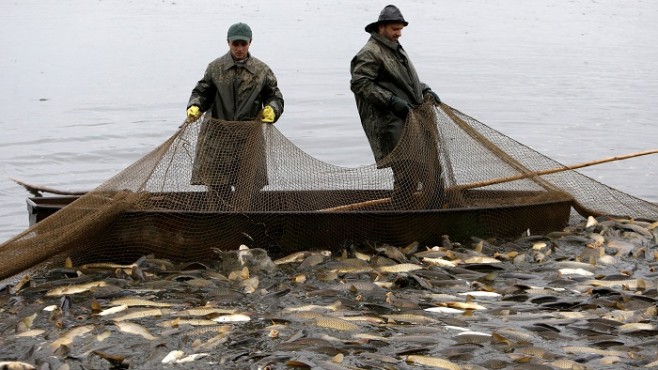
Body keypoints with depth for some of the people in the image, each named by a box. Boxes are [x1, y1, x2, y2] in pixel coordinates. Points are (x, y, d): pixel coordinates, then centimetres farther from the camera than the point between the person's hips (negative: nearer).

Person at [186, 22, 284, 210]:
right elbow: (202, 92, 8)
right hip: (218, 135, -1)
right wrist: (194, 106, -13)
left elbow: (274, 95, 8)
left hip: (249, 136, 1)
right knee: (217, 184, -2)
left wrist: (271, 109, -14)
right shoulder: (215, 67, 5)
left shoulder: (261, 70, 6)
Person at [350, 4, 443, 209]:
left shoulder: (396, 49, 22)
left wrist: (425, 90, 15)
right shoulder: (370, 53, -10)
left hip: (409, 120, 10)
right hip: (390, 125, -10)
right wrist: (391, 101, -22)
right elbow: (359, 83, -19)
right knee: (407, 173, -15)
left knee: (421, 167, 13)